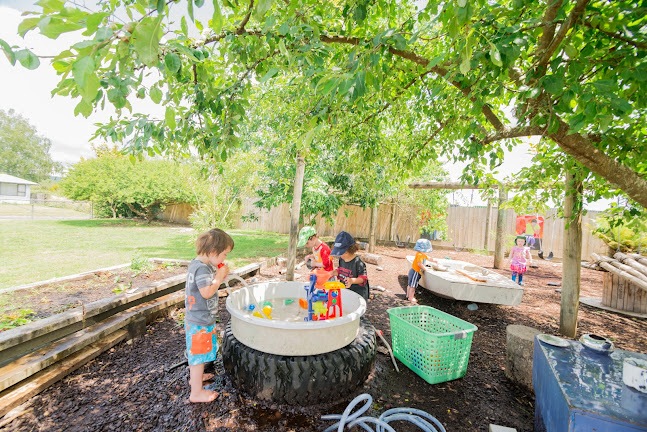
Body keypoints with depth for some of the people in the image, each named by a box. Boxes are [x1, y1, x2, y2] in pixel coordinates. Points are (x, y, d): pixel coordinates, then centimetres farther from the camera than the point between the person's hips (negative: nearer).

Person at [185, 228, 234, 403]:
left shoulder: (196, 263, 5)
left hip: (195, 318, 10)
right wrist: (219, 276, -22)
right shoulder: (202, 268, -27)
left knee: (196, 352, 27)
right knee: (199, 354, 5)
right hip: (200, 321, -10)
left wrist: (219, 275, 1)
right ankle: (197, 392, 20)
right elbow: (207, 292, -32)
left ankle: (195, 376, 47)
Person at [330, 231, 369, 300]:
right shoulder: (341, 259, 2)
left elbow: (363, 278, -15)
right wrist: (332, 273, -1)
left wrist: (352, 280, -30)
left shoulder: (358, 262, -19)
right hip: (344, 290, 6)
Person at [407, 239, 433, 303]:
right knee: (413, 285, -1)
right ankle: (411, 298, 7)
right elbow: (419, 264, -32)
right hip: (415, 272, -10)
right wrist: (425, 268, -21)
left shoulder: (423, 254, 11)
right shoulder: (420, 255, -22)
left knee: (410, 284, 19)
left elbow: (428, 257, 29)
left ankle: (408, 295, 30)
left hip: (413, 271, 10)